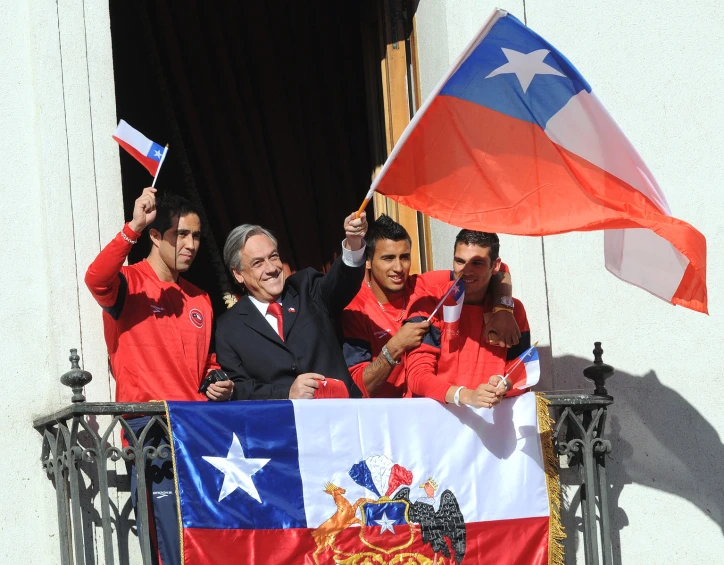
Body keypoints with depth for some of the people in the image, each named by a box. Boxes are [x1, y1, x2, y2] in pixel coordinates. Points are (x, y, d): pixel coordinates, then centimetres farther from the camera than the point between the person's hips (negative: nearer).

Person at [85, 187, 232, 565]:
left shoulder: (199, 300, 21)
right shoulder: (130, 282, -1)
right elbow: (96, 279, -24)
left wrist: (217, 383, 9)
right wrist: (133, 228, -33)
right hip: (151, 431, -6)